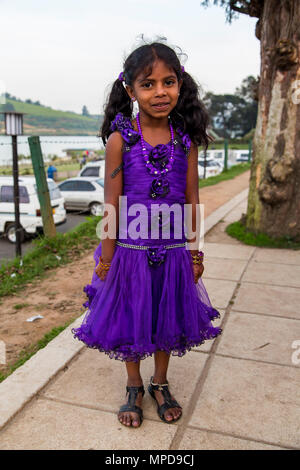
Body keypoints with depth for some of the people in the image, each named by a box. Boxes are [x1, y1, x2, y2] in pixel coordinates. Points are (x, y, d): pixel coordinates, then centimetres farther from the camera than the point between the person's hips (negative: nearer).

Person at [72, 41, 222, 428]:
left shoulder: (186, 139, -3)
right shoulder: (120, 139, -10)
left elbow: (192, 200, 1)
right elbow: (112, 204, -9)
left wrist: (195, 252, 4)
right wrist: (106, 258, -7)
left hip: (173, 252, 2)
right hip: (130, 251, -2)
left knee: (167, 320, 17)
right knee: (130, 321, 14)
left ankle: (160, 384, 42)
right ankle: (134, 388, 39)